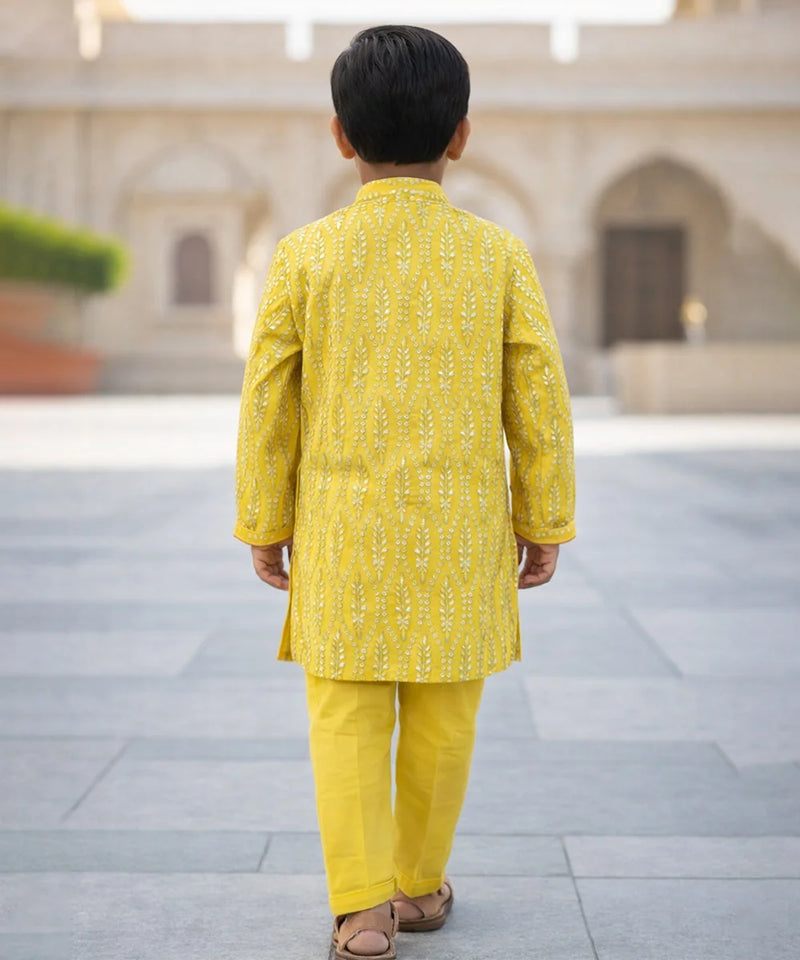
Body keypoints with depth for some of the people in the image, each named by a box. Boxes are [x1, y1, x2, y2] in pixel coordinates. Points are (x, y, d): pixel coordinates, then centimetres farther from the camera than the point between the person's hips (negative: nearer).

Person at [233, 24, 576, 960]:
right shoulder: (499, 255, -2)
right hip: (462, 532, 1)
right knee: (442, 717, 12)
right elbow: (539, 401, 0)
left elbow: (267, 401, 0)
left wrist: (263, 522, 10)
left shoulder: (304, 256, -4)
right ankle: (419, 884, 25)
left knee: (348, 718, 5)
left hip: (343, 533, -1)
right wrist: (543, 522, 10)